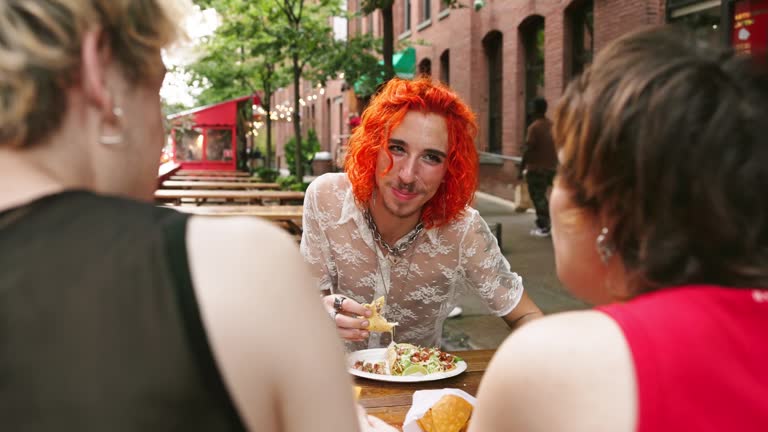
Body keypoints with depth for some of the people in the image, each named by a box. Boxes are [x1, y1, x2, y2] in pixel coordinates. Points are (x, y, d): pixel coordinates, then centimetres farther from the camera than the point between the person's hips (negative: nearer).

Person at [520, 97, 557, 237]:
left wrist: (521, 167, -10)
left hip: (536, 168, -7)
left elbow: (529, 149, -17)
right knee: (542, 196, 20)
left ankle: (543, 228, 1)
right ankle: (548, 221, 18)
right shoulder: (553, 125, 7)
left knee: (538, 197, 1)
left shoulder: (534, 127, -14)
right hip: (551, 167, 7)